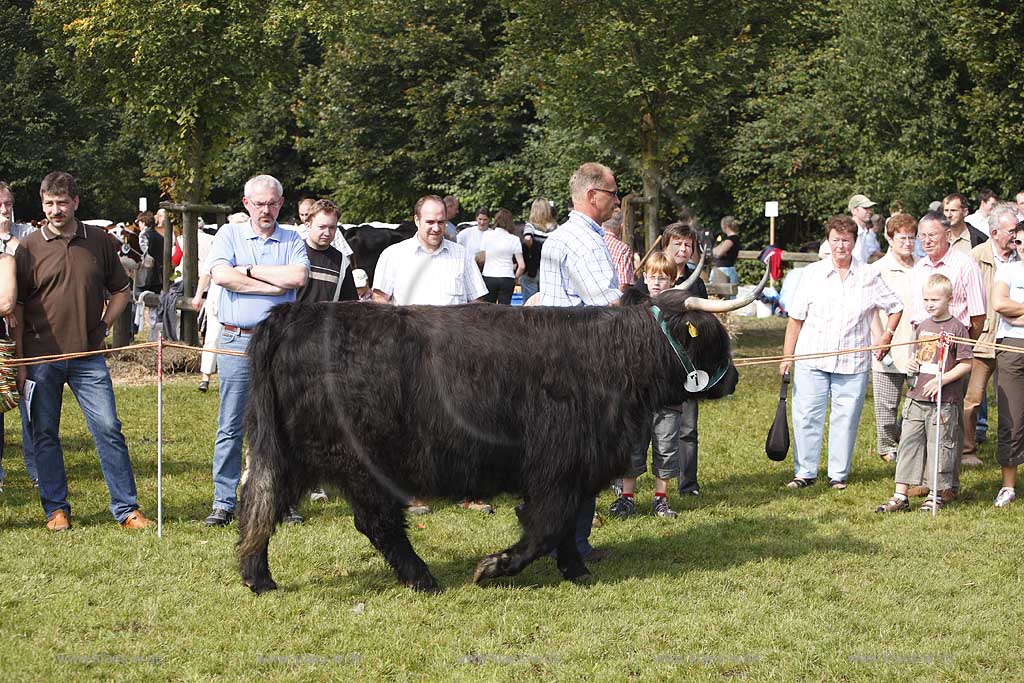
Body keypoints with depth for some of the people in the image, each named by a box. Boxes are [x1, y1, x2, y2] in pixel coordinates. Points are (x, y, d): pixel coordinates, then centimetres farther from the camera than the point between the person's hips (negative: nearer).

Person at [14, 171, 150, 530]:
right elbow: (16, 308, 3)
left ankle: (126, 508, 2)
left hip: (88, 355, 1)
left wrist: (103, 324, 4)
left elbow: (121, 289, 19)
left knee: (108, 428, -3)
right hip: (42, 356, 0)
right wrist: (19, 362, -1)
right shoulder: (29, 247, 1)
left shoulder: (100, 241, 5)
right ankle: (56, 509, 15)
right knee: (44, 434, 5)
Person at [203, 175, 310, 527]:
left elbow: (297, 277, -9)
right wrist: (275, 286, -8)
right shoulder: (229, 234, 8)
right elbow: (221, 275, -10)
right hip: (236, 341, -1)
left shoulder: (293, 240, 10)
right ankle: (224, 502, 4)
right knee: (230, 427, 0)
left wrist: (249, 270, -6)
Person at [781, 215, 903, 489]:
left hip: (852, 363, 0)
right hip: (811, 360, 0)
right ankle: (804, 472, 10)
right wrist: (787, 356, 1)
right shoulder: (812, 273, 3)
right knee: (805, 416, 0)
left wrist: (886, 337, 5)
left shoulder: (869, 277, 4)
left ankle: (839, 474, 14)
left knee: (846, 419, 3)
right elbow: (796, 319, 5)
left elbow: (895, 308, 16)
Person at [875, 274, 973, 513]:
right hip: (916, 397, 6)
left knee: (939, 446, 2)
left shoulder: (956, 328, -7)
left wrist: (941, 380, -17)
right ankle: (900, 496, 9)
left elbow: (966, 364, -8)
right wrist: (912, 363, 4)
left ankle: (935, 496, 14)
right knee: (909, 444, 5)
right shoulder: (923, 327, 12)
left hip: (943, 402, -6)